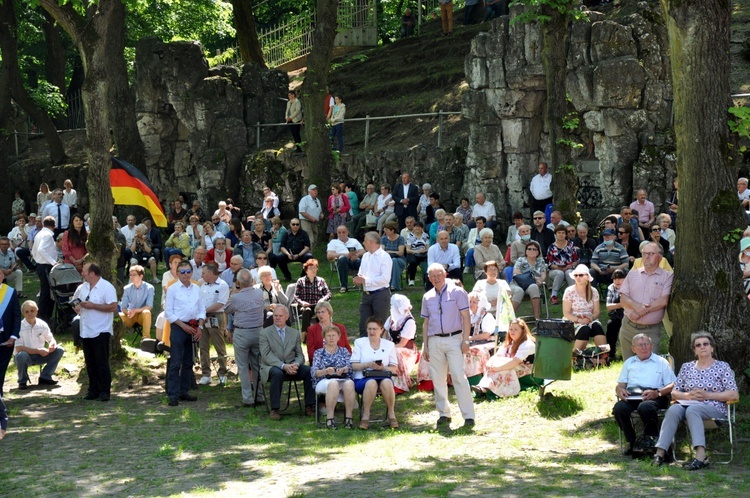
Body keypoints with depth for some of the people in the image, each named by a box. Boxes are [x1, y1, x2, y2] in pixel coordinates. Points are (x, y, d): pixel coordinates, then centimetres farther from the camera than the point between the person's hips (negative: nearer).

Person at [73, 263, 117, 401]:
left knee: (102, 363, -4)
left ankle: (104, 391, 1)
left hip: (101, 331, -7)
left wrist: (93, 306, -18)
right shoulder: (82, 287, 13)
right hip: (86, 331, 7)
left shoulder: (106, 287, -9)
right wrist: (77, 307, 2)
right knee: (90, 363, 10)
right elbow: (74, 302, 26)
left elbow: (113, 307, -18)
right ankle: (93, 390, 16)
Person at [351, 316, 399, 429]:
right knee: (371, 383, -37)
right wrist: (368, 365, -14)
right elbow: (354, 366, 4)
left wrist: (383, 368, -12)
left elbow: (394, 368, 9)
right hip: (363, 379, -1)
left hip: (384, 377, 1)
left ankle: (391, 415, -22)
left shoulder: (389, 345, 15)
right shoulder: (359, 342, 13)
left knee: (387, 382, -35)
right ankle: (365, 416, -27)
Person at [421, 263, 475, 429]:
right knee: (438, 379, 5)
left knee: (459, 377, -11)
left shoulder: (457, 292, 0)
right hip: (434, 341, 4)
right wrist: (425, 345, 12)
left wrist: (465, 340, -9)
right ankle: (444, 414, 15)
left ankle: (468, 415, -11)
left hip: (454, 339, -4)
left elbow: (465, 318, -2)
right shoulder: (427, 297, 12)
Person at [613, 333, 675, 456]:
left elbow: (672, 385, 7)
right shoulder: (629, 363, 31)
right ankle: (631, 441, -15)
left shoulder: (661, 362, 19)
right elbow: (620, 385, 22)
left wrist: (657, 393, -14)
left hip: (654, 397, -3)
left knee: (645, 407, -39)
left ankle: (651, 440, -19)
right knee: (619, 408, -32)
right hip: (631, 396, 3)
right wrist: (620, 391, -4)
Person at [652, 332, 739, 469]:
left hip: (714, 408, -3)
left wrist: (707, 395, -10)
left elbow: (734, 395, -1)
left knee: (692, 409, -37)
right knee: (674, 409, -31)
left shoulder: (723, 367, 8)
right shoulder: (687, 367, 19)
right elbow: (674, 393, 16)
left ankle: (701, 456, -49)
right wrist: (688, 395, -7)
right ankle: (660, 452, -41)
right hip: (688, 404, 3)